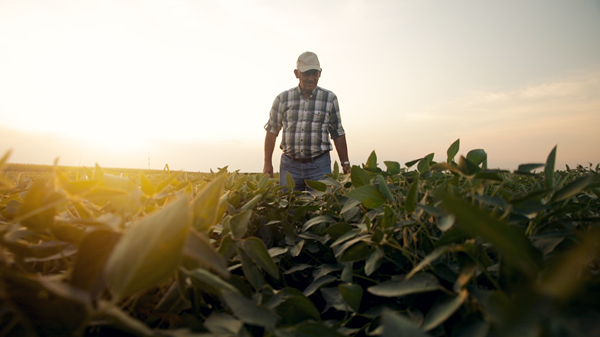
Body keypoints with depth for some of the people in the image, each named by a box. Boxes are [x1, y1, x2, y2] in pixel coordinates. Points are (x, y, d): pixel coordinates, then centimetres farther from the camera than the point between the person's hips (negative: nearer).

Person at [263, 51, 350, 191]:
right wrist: (267, 163, 5)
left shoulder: (330, 98, 4)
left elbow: (338, 134, 8)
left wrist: (345, 164, 7)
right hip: (290, 164, 1)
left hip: (319, 165, 0)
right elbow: (272, 131, 7)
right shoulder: (282, 99, 4)